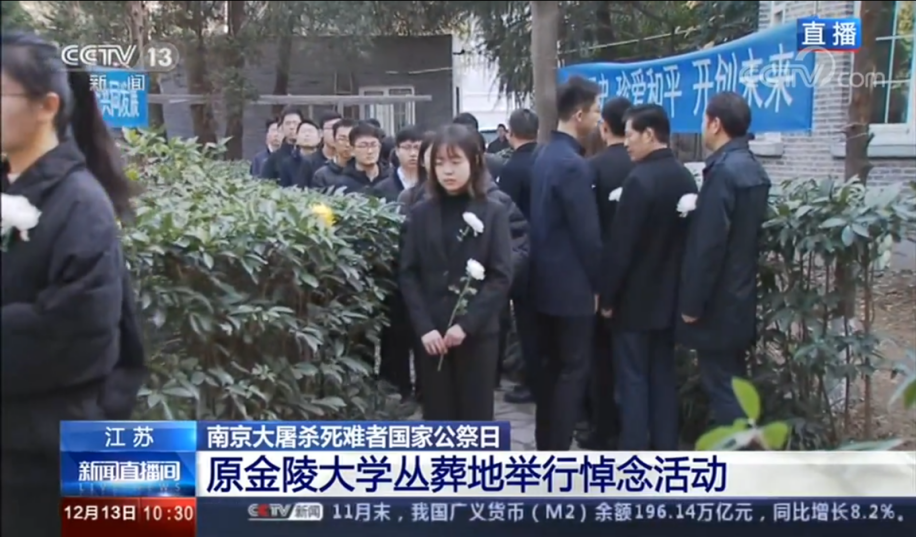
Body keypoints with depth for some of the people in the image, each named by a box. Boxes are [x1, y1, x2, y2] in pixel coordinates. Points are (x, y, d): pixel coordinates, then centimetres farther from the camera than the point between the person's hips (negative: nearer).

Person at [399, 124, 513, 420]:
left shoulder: (493, 212, -1)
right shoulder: (421, 213, 5)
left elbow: (502, 276, -6)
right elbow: (408, 275, 2)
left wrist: (467, 324, -15)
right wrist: (424, 327, -10)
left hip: (478, 332, -1)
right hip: (431, 334, 2)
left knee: (476, 416, 5)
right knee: (437, 417, 6)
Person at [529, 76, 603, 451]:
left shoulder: (545, 155, 10)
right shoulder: (573, 164, -20)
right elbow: (586, 233, -19)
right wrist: (597, 284, -7)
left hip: (547, 279, 9)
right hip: (571, 285, -9)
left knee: (553, 366, 16)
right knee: (573, 370, -1)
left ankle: (545, 446, 24)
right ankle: (558, 454, 4)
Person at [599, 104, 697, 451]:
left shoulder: (640, 179, -19)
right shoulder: (685, 178, 5)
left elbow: (621, 246, -18)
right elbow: (686, 238, 10)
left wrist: (607, 297, -9)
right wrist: (677, 288, 17)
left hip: (636, 299, -7)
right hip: (669, 296, 7)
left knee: (633, 378, 0)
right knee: (663, 375, 13)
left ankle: (634, 458, 5)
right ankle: (665, 451, 20)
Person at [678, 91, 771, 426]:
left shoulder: (722, 171, -19)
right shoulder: (753, 170, 10)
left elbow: (708, 244, -22)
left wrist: (691, 303, -16)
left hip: (718, 302, -9)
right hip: (739, 298, 9)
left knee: (721, 386, -2)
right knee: (733, 382, 16)